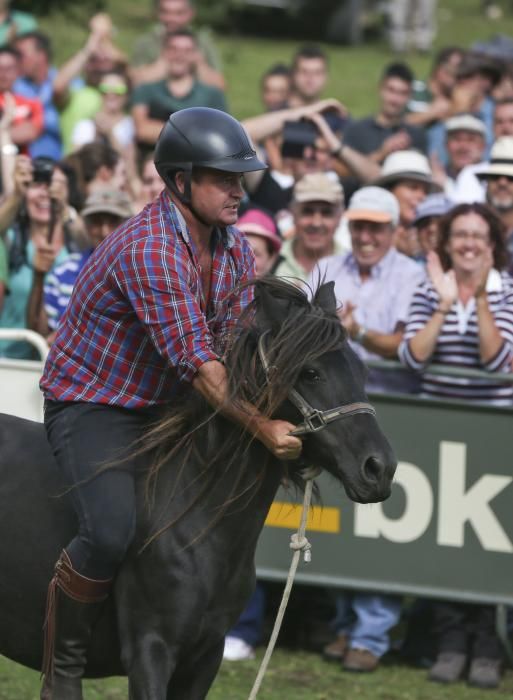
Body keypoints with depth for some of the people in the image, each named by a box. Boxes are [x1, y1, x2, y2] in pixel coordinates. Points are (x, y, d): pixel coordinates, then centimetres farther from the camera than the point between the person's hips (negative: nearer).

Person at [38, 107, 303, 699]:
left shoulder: (235, 251, 1)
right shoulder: (149, 249, -27)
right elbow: (197, 362, -31)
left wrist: (279, 416, -14)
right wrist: (261, 427, -35)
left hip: (165, 404, 9)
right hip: (91, 403, -9)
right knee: (112, 532, -30)